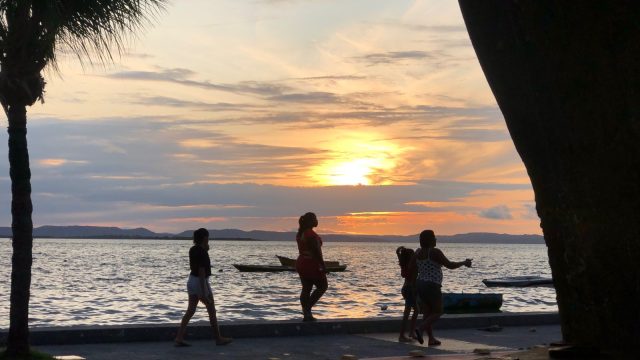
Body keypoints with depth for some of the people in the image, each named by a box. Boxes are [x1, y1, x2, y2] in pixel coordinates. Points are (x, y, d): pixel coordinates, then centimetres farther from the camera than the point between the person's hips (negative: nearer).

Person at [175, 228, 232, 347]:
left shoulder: (192, 250, 5)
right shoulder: (202, 252, -21)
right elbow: (201, 272, -25)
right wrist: (203, 294, -25)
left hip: (191, 280, 8)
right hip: (201, 282, -8)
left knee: (190, 310, 8)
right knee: (212, 311, 6)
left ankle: (179, 338, 1)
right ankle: (218, 339, 17)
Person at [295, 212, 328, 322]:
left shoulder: (300, 233, 11)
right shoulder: (311, 234, -19)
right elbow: (317, 252, -21)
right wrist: (323, 266, -16)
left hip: (301, 263, 9)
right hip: (312, 264, -9)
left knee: (306, 289, 10)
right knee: (322, 286, 4)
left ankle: (306, 314, 11)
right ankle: (308, 308, -4)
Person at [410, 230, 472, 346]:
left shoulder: (418, 252, 5)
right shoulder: (435, 252, -16)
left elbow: (410, 268, 9)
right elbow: (450, 265, -13)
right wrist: (464, 263, 3)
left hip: (420, 285, 8)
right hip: (431, 287, -8)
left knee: (428, 313, 14)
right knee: (438, 313, 3)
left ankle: (431, 339, 14)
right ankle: (420, 329, -15)